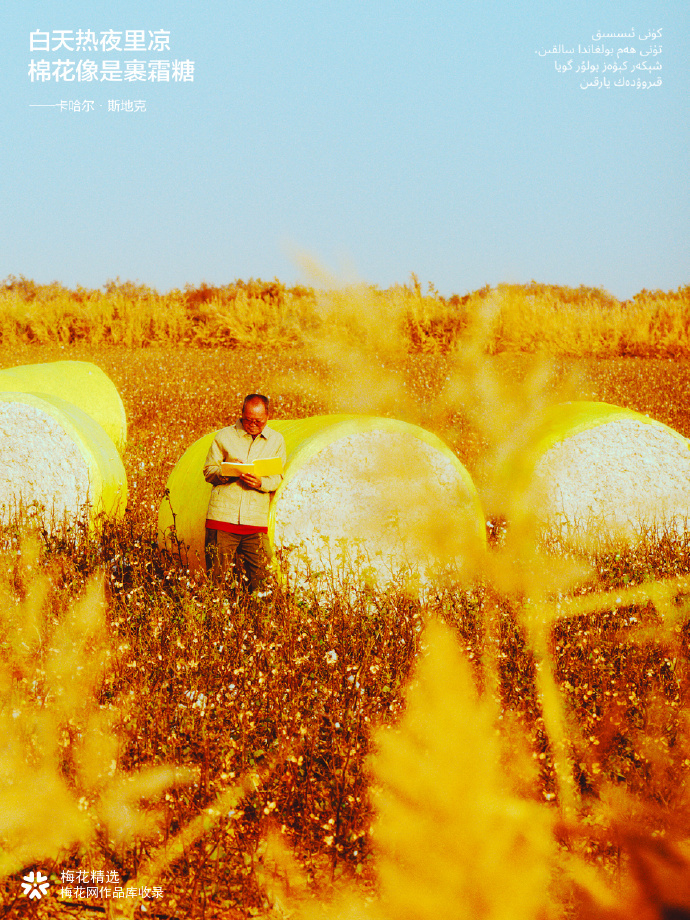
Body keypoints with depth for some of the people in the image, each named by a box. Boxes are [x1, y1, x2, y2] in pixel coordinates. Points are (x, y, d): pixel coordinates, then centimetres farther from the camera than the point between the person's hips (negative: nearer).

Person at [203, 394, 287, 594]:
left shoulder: (276, 440, 13)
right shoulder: (225, 436, 7)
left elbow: (277, 478, 10)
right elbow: (208, 471, 7)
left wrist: (260, 483, -12)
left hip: (256, 519, 2)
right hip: (223, 515, -1)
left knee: (259, 576, -3)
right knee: (217, 573, -3)